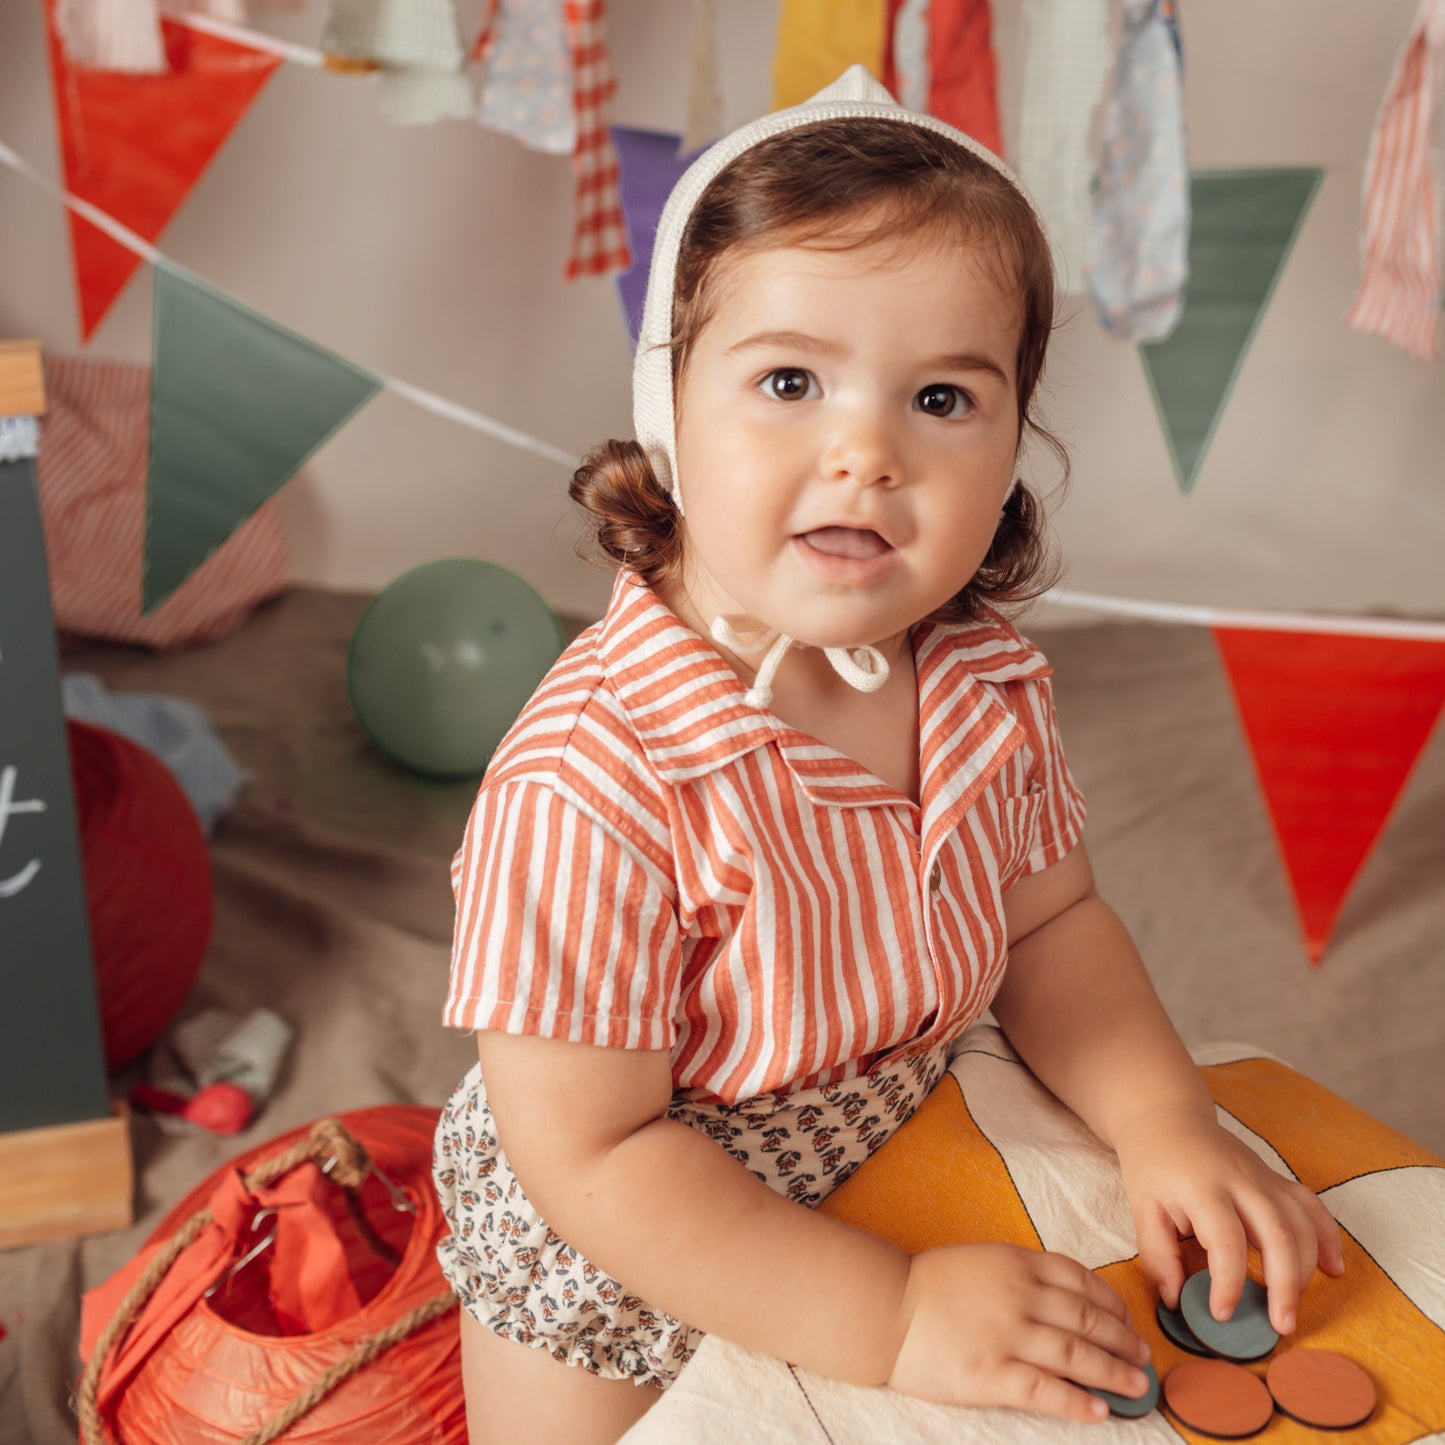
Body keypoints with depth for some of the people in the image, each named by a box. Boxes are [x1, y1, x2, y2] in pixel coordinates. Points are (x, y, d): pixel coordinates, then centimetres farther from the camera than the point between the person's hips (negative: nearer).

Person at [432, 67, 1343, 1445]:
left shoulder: (987, 685, -16)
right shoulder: (590, 784, -37)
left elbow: (1049, 921, 0)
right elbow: (593, 1155, -31)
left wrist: (1164, 1120, -15)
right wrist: (894, 1318, -31)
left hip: (882, 1198, 5)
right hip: (613, 1297, -5)